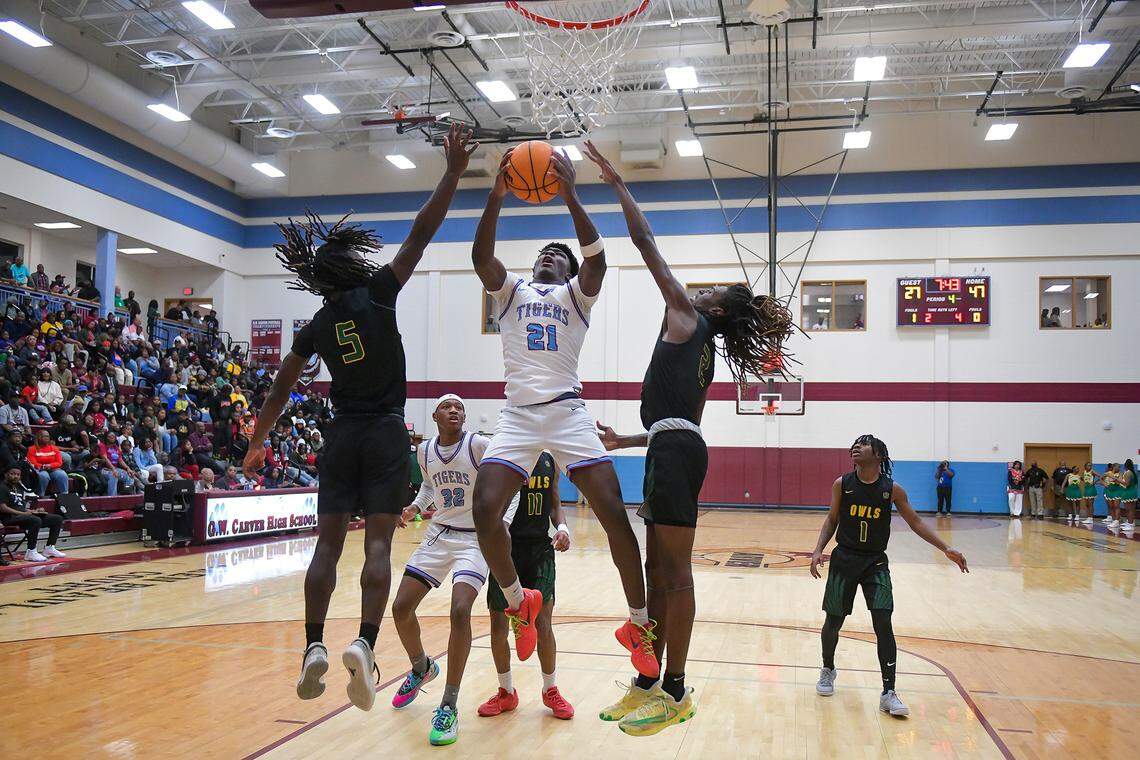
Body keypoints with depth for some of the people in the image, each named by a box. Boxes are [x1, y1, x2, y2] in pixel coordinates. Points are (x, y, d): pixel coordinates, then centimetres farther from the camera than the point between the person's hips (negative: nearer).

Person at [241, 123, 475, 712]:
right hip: (386, 432, -3)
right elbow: (420, 235, -7)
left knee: (328, 542, 4)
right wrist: (453, 173, -6)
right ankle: (365, 644, -18)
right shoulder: (377, 295, -4)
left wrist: (257, 442, 25)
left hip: (341, 436, 3)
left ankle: (314, 647, -2)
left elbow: (280, 391, 13)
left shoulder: (314, 328, 6)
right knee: (377, 542, -5)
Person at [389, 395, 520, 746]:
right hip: (438, 535, 5)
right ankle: (421, 668, 35)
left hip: (475, 538, -5)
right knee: (401, 607, 2)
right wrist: (415, 507, 4)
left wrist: (502, 524, -23)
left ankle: (449, 707, -12)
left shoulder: (479, 445, -13)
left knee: (460, 611, -24)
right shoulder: (425, 450, 2)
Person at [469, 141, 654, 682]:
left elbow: (596, 258, -8)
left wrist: (569, 196, -17)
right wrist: (496, 197, -13)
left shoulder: (576, 295, 14)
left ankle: (639, 622, 3)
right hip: (518, 415, 2)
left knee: (613, 510, -11)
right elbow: (481, 256, -1)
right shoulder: (510, 291, 19)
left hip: (568, 413, -1)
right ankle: (518, 602, 11)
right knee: (485, 509, -15)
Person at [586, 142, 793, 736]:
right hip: (680, 448, 9)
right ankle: (648, 684, 20)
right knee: (658, 571, 12)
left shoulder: (688, 317, 2)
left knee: (675, 574, -6)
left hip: (675, 453, -9)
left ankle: (675, 694, -1)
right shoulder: (705, 357, 23)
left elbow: (645, 243, 1)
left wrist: (617, 184, 9)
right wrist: (628, 441, 33)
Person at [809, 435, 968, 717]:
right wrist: (818, 550, -8)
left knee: (883, 623, -11)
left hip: (876, 562, -1)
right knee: (833, 621, 7)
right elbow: (832, 519, 5)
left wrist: (946, 549, -2)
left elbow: (915, 522, 3)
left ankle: (888, 693, -6)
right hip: (844, 558, 1)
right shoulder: (842, 484, -4)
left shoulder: (892, 489, -6)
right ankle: (828, 669, 35)